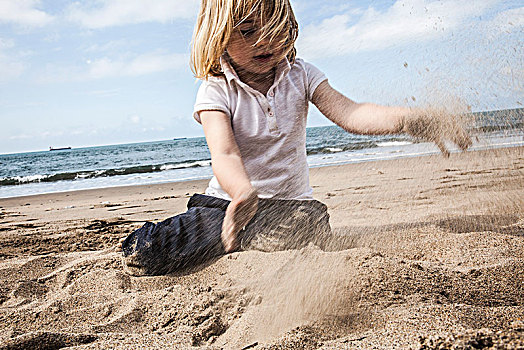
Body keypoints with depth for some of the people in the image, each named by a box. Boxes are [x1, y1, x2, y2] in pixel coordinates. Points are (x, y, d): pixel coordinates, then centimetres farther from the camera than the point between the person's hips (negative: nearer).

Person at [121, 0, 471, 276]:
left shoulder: (300, 75, -2)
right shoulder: (215, 90, -11)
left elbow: (348, 113, -17)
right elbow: (225, 155, -27)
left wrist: (410, 118, -37)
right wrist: (243, 194, -51)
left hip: (290, 202, 2)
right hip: (231, 200, -1)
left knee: (314, 222, -34)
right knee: (140, 252, -17)